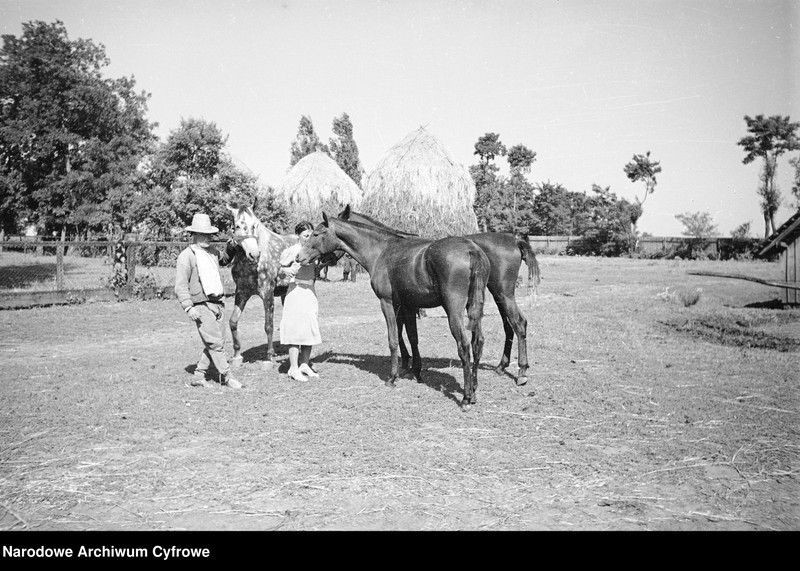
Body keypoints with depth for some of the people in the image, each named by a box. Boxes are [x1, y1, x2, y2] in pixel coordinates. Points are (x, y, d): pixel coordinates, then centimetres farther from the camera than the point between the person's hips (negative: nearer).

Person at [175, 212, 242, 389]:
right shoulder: (186, 256, -8)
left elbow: (224, 260, 36)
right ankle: (226, 376, 2)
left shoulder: (211, 250, 14)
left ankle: (199, 377, 18)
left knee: (215, 343, 9)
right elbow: (180, 286, -12)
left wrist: (230, 248, 15)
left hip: (218, 303, 8)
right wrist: (189, 307, -20)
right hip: (202, 306, -8)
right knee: (215, 343, -8)